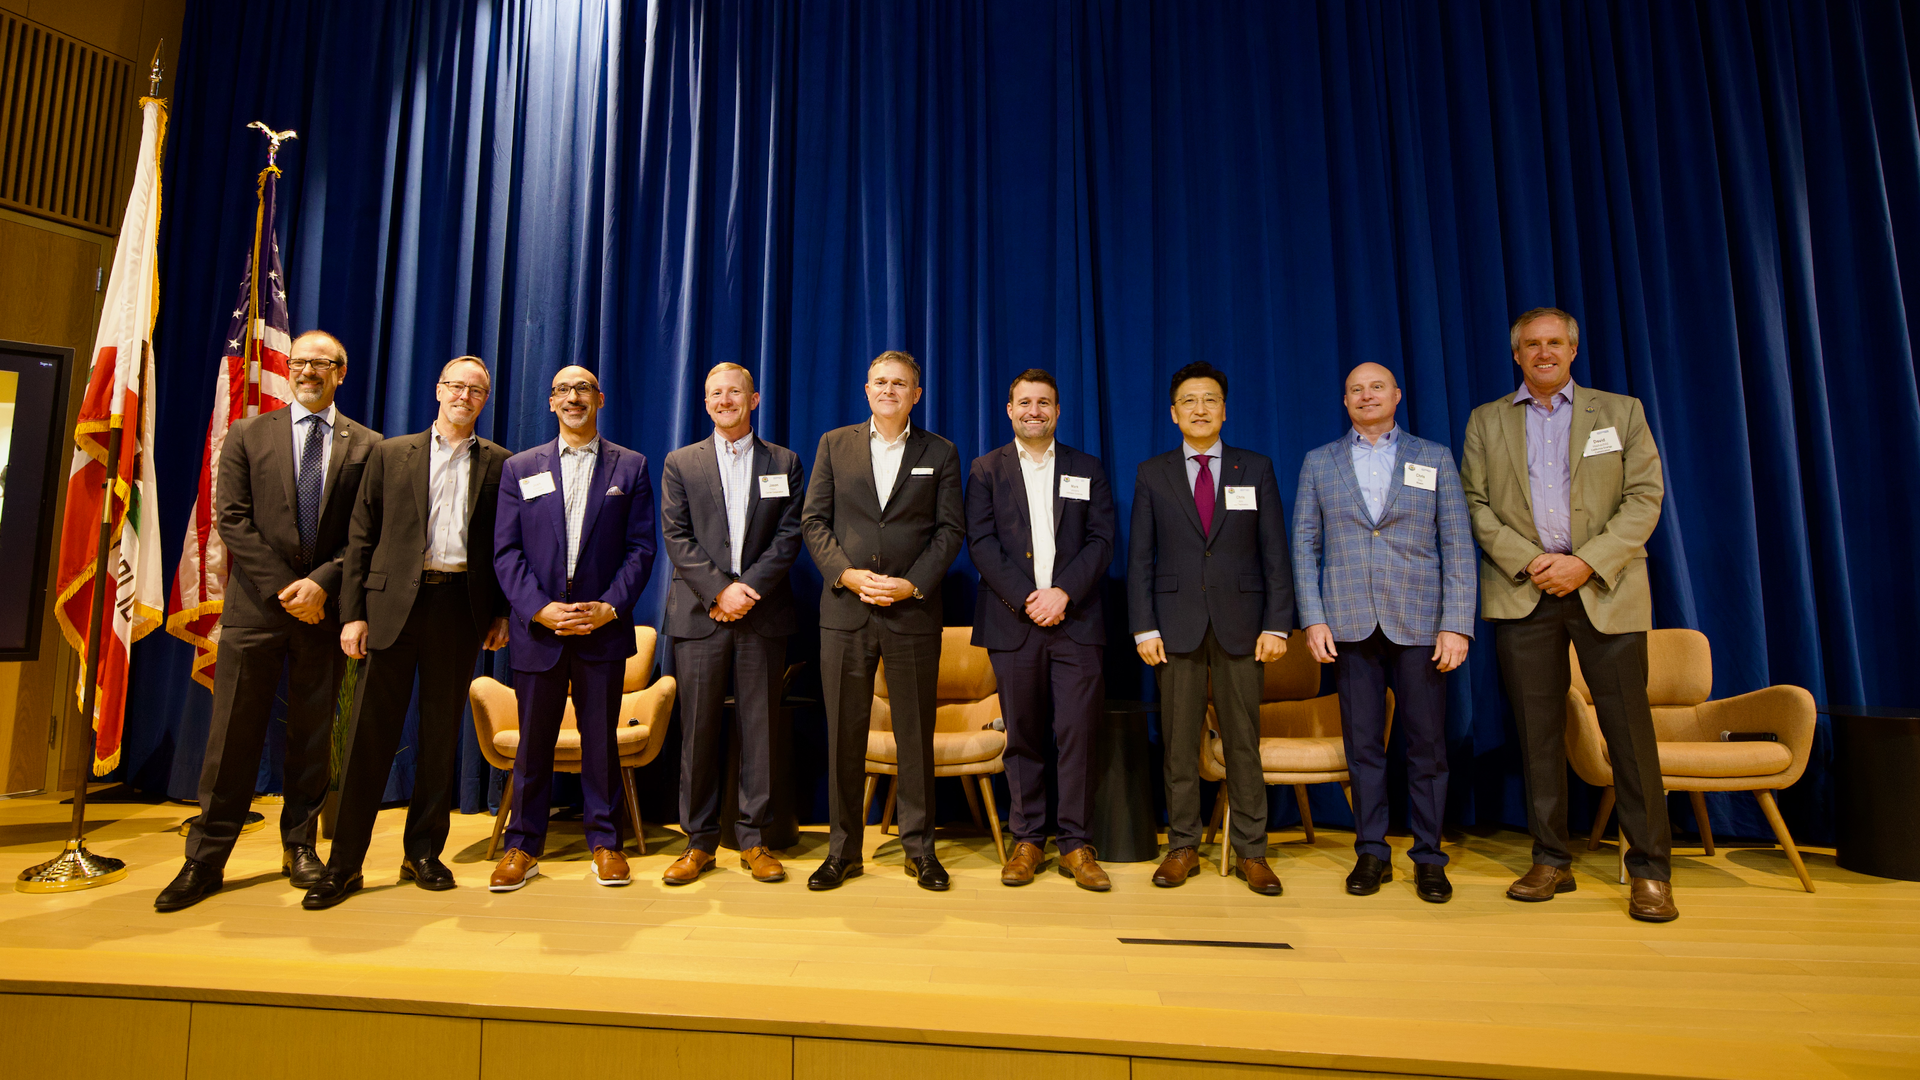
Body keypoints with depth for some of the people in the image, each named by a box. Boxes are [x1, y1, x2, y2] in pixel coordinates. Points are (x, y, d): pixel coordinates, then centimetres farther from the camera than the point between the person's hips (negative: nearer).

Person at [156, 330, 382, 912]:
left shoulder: (366, 445, 6)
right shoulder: (249, 435, 9)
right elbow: (232, 519, 1)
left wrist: (322, 582, -13)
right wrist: (284, 588, -9)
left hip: (326, 604, 0)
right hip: (256, 604, 0)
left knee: (313, 734, 7)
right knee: (233, 734, 2)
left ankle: (299, 846, 20)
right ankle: (205, 860, 12)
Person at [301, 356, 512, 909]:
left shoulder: (499, 463, 9)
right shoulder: (391, 453, 9)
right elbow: (361, 537, 6)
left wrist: (502, 613, 1)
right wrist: (353, 612, -2)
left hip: (460, 606, 0)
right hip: (394, 602, 0)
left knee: (441, 733, 8)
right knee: (371, 733, 0)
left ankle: (423, 852, 20)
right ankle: (344, 864, 11)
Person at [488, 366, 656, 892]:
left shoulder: (631, 467, 6)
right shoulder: (520, 468, 10)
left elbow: (641, 548, 1)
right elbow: (505, 550, 3)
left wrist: (610, 606, -11)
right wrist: (539, 609, -10)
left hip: (603, 627, -1)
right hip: (537, 626, 1)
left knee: (601, 738, 7)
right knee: (533, 740, 9)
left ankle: (604, 841, 20)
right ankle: (524, 846, 23)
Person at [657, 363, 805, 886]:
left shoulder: (784, 462, 10)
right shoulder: (680, 463, 11)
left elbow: (789, 535, 2)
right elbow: (676, 538, 1)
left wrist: (750, 587, -11)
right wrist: (720, 589, -11)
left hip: (763, 615, 0)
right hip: (699, 613, 0)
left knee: (760, 728, 3)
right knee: (699, 730, 3)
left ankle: (754, 839, 14)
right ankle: (699, 841, 16)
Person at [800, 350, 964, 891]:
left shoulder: (940, 453, 8)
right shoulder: (834, 445, 10)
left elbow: (950, 529, 2)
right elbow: (814, 521, 5)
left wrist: (912, 584, -11)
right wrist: (847, 574, -10)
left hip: (914, 612, -1)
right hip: (844, 610, 1)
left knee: (916, 735, 5)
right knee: (844, 733, 6)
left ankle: (919, 848, 19)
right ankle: (843, 849, 20)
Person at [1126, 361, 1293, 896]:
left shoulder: (1256, 469, 8)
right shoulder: (1152, 474, 7)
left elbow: (1275, 551, 4)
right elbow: (1139, 557, 4)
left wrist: (1277, 624, -4)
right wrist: (1144, 627, -5)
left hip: (1240, 623, 0)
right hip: (1177, 624, 0)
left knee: (1243, 741, 5)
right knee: (1180, 742, 5)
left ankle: (1251, 852, 17)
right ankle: (1182, 847, 17)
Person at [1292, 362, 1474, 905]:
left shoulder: (1435, 458, 9)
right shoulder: (1319, 463, 10)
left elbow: (1458, 547, 3)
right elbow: (1304, 545, 6)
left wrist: (1456, 625, -6)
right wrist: (1312, 619, -3)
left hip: (1418, 622, 0)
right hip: (1350, 625, 1)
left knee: (1426, 743, 4)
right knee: (1362, 744, 5)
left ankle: (1428, 857, 17)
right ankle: (1372, 852, 18)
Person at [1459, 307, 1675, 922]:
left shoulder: (1621, 411, 11)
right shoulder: (1486, 421, 13)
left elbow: (1645, 498, 2)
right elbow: (1475, 505, 5)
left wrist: (1588, 562, -11)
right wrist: (1528, 561, -9)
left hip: (1606, 590, 0)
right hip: (1523, 591, 1)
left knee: (1628, 728, -2)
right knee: (1537, 732, 3)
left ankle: (1650, 871, 9)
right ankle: (1551, 862, 13)